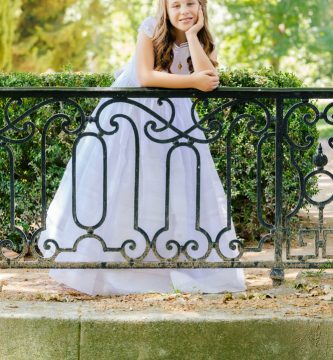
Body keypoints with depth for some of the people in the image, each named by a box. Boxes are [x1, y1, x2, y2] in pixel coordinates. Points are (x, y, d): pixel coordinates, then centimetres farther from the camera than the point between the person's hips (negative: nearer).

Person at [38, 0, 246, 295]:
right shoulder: (152, 29, -16)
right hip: (128, 113, -3)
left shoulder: (202, 40, -7)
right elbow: (145, 76, -26)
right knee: (114, 187, 0)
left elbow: (210, 80, -24)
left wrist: (192, 34, -24)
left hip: (172, 117, 3)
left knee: (181, 185, -1)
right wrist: (191, 81, -28)